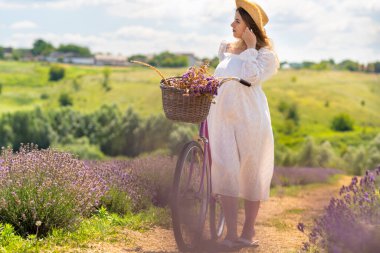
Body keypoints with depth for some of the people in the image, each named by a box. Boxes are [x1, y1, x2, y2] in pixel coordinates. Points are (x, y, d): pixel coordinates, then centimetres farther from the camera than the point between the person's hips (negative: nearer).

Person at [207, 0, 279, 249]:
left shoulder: (265, 53, -3)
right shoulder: (227, 49, 14)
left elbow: (250, 78, -19)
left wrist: (251, 48, -14)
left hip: (250, 118, -4)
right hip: (223, 118, 4)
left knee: (251, 173, 4)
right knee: (226, 172, -5)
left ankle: (248, 232, 16)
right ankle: (231, 235, -3)